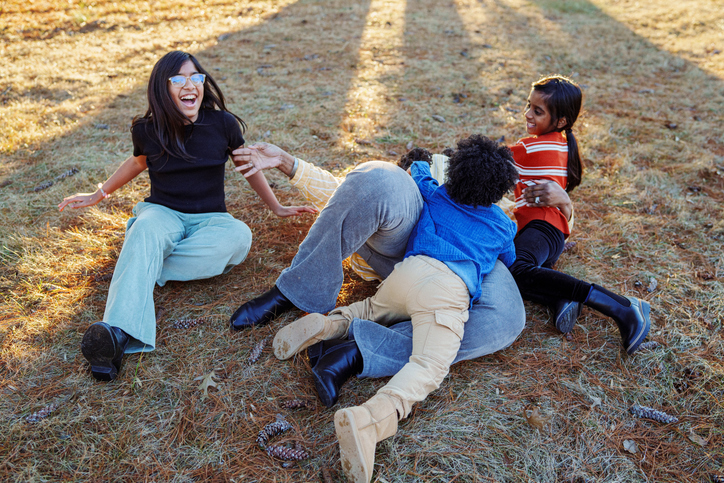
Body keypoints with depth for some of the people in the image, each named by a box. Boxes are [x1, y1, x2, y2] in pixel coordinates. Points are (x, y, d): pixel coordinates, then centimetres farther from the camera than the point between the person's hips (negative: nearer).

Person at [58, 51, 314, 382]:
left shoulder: (222, 124, -3)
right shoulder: (147, 130, -1)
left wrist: (276, 208, 16)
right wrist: (99, 194, 28)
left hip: (209, 218, 1)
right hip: (162, 212, 0)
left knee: (239, 236, -36)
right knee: (146, 231, -38)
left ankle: (132, 274, -33)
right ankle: (118, 333, -58)